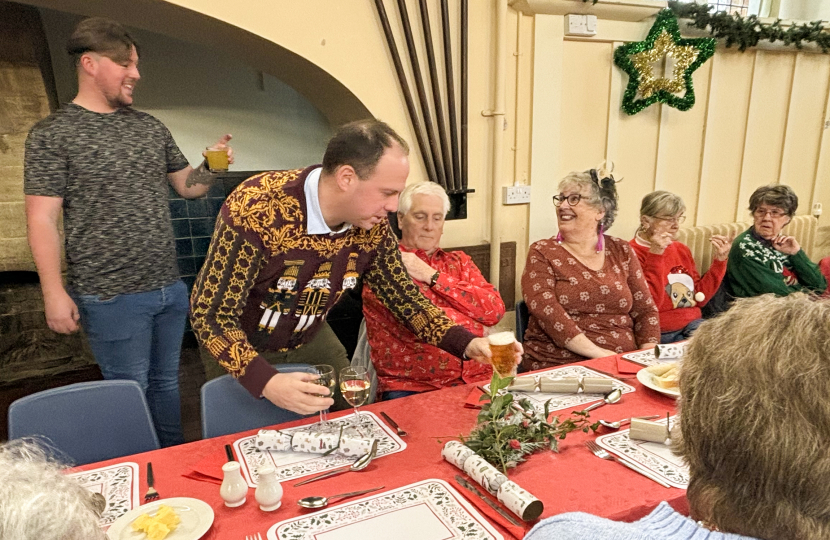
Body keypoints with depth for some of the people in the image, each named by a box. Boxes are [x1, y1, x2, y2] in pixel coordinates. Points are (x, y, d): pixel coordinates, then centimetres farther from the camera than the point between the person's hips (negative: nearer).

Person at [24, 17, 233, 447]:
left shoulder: (150, 127, 11)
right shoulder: (52, 134, -6)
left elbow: (186, 186, 17)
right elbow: (42, 221, -9)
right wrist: (54, 293, -15)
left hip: (170, 289, 5)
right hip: (111, 297, -5)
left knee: (166, 382, 16)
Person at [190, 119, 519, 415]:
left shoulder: (371, 227, -17)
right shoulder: (254, 211, -34)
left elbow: (402, 295, -6)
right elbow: (211, 314, -29)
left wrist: (465, 342, -19)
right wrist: (266, 382, -43)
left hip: (308, 338, 5)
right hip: (238, 346, -4)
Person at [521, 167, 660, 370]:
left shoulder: (621, 251, 12)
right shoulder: (542, 252, 1)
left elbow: (645, 310, 11)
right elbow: (546, 310, -13)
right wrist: (599, 353, -20)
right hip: (558, 368, -3)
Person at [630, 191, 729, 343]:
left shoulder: (682, 249, 14)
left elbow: (700, 299, 14)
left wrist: (720, 260, 5)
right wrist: (656, 255, -20)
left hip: (693, 325, 7)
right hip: (661, 334, -7)